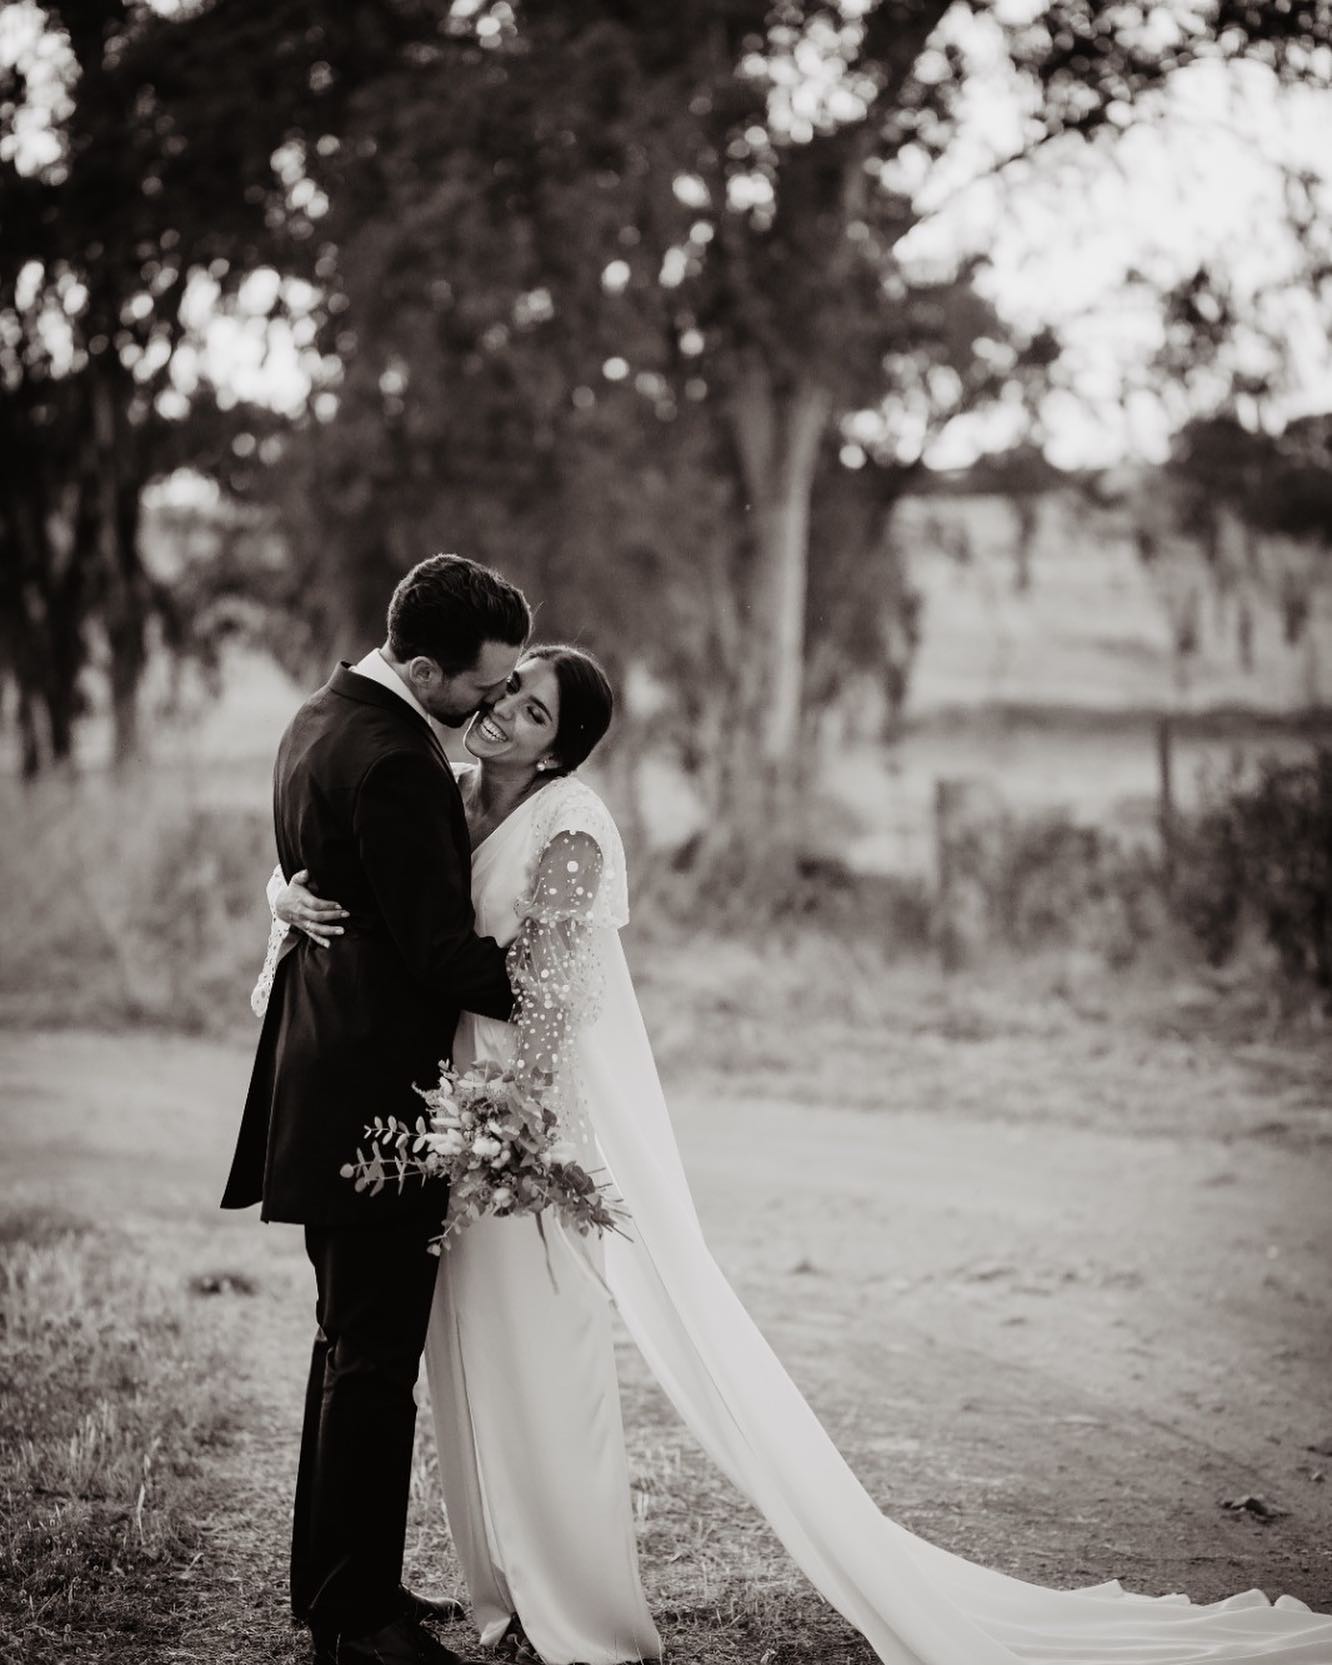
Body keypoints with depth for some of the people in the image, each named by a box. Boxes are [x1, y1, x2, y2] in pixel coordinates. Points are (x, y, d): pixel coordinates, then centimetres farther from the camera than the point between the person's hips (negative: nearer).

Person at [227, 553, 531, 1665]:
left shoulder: (322, 719, 10)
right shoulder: (392, 758, -22)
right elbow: (439, 948, -21)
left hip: (326, 1085, 10)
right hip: (375, 1095, -10)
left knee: (353, 1346, 19)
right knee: (376, 1358, -3)